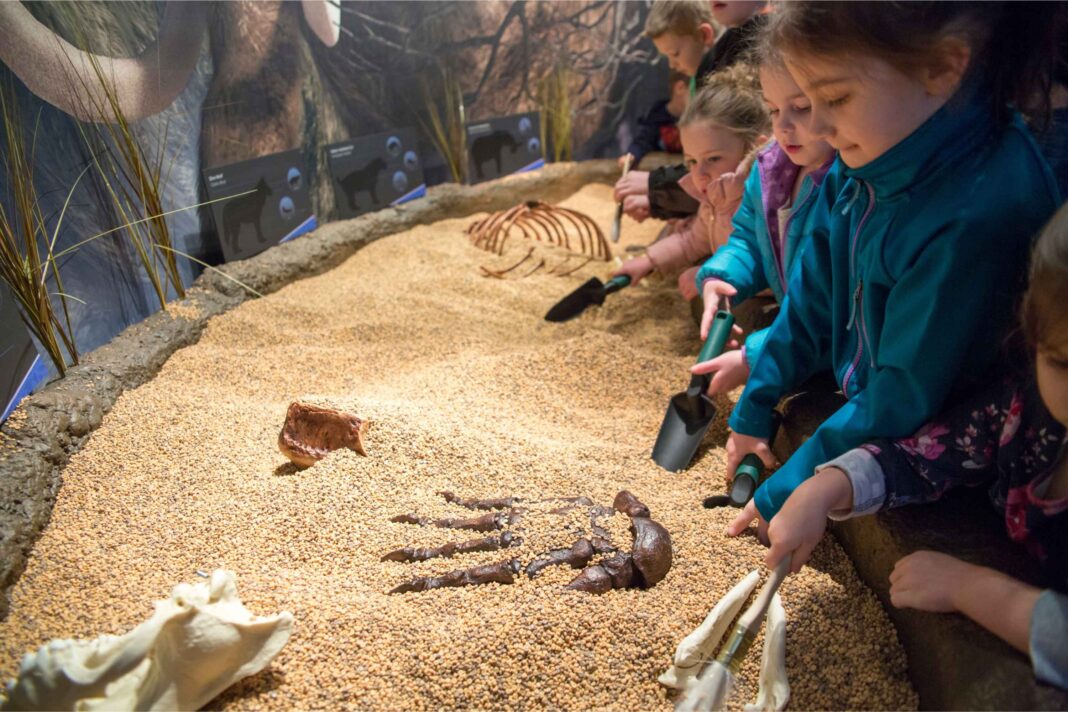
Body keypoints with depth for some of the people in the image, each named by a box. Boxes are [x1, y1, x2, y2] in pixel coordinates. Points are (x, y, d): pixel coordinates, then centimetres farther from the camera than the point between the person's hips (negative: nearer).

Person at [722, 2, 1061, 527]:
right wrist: (752, 410, 8)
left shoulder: (979, 216, -34)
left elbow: (908, 401, -27)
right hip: (857, 399, 6)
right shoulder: (870, 157, -9)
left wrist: (788, 492, -17)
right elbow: (816, 292, 2)